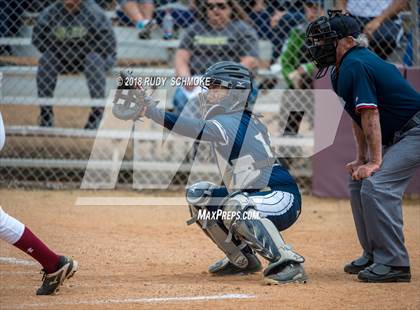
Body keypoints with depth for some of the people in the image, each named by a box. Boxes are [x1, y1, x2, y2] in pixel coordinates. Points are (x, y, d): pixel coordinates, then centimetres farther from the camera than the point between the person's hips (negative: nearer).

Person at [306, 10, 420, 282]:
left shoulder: (355, 64, -20)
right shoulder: (343, 69, 11)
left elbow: (370, 114, -24)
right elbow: (359, 115, 19)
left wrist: (375, 161, -24)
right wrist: (361, 158, 15)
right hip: (398, 135, 11)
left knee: (376, 185, -21)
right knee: (359, 182, 15)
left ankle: (394, 263, -19)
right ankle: (373, 256, 21)